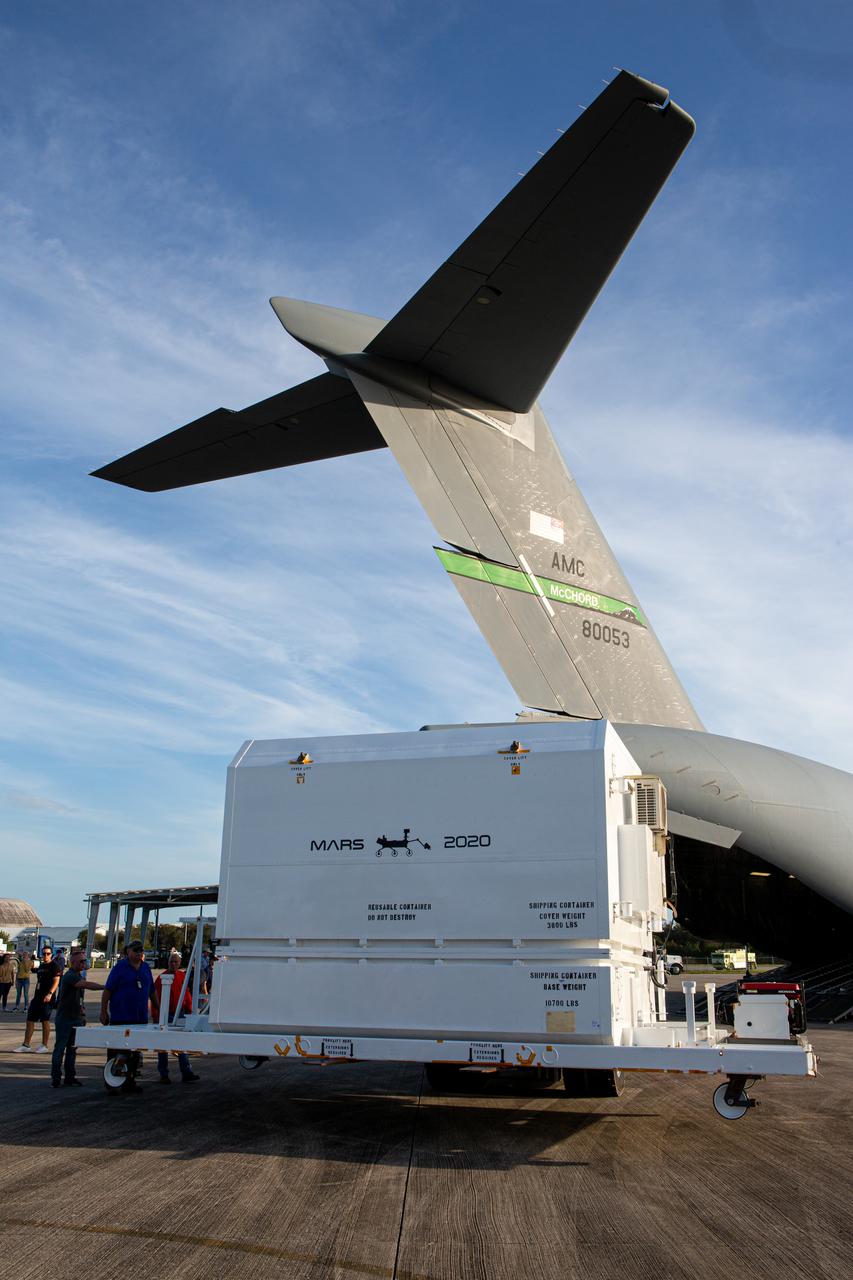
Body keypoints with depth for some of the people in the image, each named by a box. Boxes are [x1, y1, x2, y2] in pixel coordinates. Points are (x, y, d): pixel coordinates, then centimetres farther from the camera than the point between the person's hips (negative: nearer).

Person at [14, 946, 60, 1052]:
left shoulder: (54, 965, -6)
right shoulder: (41, 966, 18)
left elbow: (56, 981, -15)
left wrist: (50, 993, -28)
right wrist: (35, 997, 22)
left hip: (47, 998, -8)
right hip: (37, 997, 8)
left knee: (45, 1021, -3)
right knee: (30, 1020, 6)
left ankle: (44, 1046, 5)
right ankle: (26, 1045, 13)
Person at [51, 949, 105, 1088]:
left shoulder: (80, 975, 13)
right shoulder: (69, 976, -18)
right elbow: (87, 985, -33)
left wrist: (82, 1012, 17)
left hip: (77, 1018, 8)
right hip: (65, 1018, -8)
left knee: (72, 1049, 10)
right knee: (60, 1048, -2)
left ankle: (70, 1077, 15)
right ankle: (56, 1078, 4)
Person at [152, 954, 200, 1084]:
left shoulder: (183, 977, 7)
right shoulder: (162, 978, -7)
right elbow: (155, 998, -9)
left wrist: (189, 1012, 9)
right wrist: (156, 1016, -13)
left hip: (180, 1015, 4)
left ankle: (186, 1073, 6)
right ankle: (164, 1075, 13)